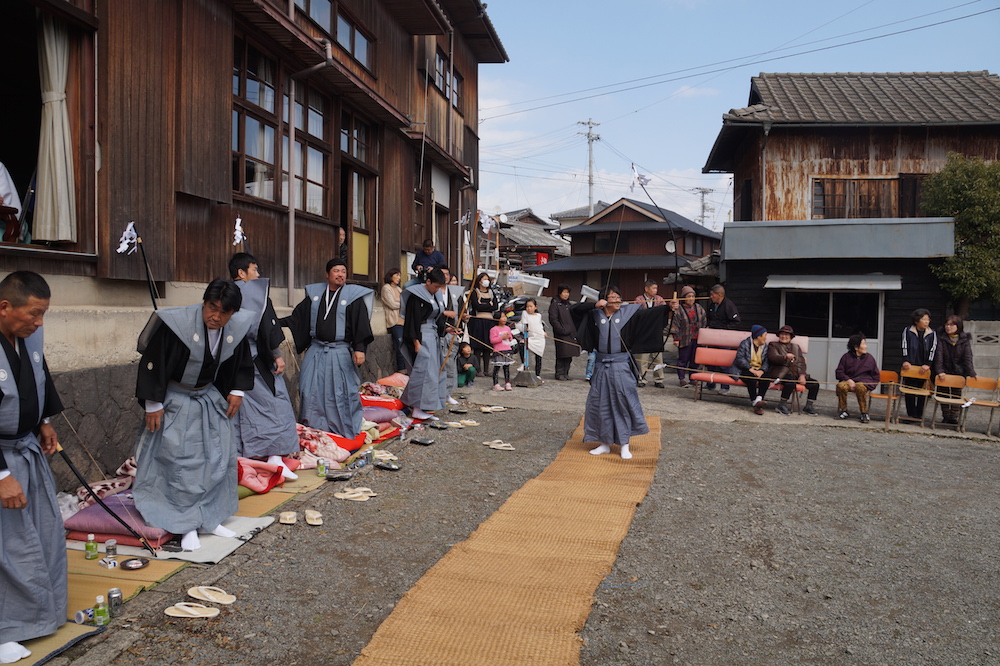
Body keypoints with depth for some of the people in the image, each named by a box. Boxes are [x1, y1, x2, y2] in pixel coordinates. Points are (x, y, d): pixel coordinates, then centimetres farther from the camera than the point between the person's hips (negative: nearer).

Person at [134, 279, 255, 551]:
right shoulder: (177, 324, -26)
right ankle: (188, 526, 7)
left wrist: (237, 391, 3)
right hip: (175, 401, -5)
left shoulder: (237, 328, -10)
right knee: (182, 463, -5)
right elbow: (153, 363, -18)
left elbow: (242, 362, 10)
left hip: (210, 398, 6)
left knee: (219, 459, 7)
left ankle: (209, 519, 21)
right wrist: (153, 405, -15)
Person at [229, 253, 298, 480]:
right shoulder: (256, 291, -7)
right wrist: (277, 355, -9)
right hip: (255, 361, -6)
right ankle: (275, 457, -6)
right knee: (275, 404, 0)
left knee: (234, 408, 11)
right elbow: (268, 327, -13)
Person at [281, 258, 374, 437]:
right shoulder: (315, 293, 10)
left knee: (341, 393, 0)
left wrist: (359, 349, -16)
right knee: (311, 390, 4)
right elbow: (298, 317, 14)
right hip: (316, 351, 4)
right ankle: (313, 428, 20)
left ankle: (346, 431, 15)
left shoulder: (354, 296, -1)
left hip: (340, 353, -3)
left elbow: (362, 324, -6)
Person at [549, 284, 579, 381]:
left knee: (569, 356, 6)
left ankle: (565, 373, 14)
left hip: (571, 334, 7)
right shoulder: (555, 304, -3)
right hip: (561, 335, -6)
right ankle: (559, 374, 2)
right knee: (562, 355, -6)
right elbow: (553, 320, -10)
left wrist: (576, 332, 11)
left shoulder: (570, 305, 19)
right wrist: (562, 330, -15)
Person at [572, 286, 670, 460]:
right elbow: (576, 309, 2)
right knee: (599, 403, 7)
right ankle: (605, 443, 22)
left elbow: (648, 313, -10)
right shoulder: (595, 315, 4)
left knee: (625, 403, 0)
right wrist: (595, 305, -11)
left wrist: (668, 307, -26)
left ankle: (624, 445, 14)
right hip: (602, 366, 2)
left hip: (621, 366, -2)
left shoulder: (628, 313, -2)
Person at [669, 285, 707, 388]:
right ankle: (682, 378, 8)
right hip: (685, 339, -4)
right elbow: (675, 324, -7)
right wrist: (676, 338, -11)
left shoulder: (699, 308, 11)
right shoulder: (679, 309, -5)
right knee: (683, 359, 1)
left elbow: (704, 322, 16)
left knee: (695, 360, 9)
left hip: (697, 339, 4)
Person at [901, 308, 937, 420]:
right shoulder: (908, 331, 2)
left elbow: (933, 350, -1)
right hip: (910, 367, -1)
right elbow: (905, 346, -3)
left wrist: (927, 365, -12)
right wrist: (906, 361, -14)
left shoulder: (932, 334, 5)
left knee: (922, 393, 2)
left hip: (924, 368, 1)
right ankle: (910, 414, 10)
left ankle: (919, 415, 10)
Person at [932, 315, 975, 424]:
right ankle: (945, 417, 17)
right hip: (944, 372, 0)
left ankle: (954, 417, 10)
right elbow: (938, 356, -15)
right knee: (944, 394, 7)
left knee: (957, 395, 3)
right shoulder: (941, 338, -6)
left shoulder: (965, 340, -2)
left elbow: (968, 358, -7)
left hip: (958, 372, 0)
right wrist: (939, 371, -26)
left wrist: (970, 373, -18)